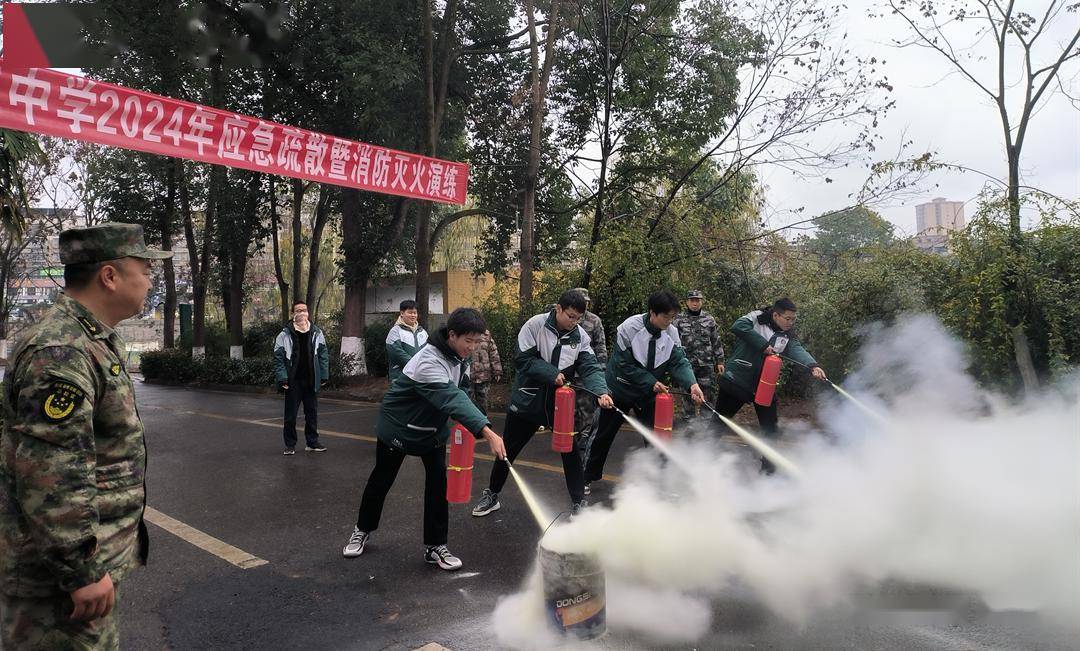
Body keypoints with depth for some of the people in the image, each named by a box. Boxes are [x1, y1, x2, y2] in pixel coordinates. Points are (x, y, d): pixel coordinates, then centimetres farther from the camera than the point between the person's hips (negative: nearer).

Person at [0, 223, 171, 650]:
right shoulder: (59, 353, -25)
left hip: (98, 545, 10)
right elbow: (50, 478, -28)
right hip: (62, 566, -10)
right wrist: (84, 571, -23)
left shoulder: (95, 341, 9)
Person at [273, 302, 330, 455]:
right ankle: (290, 444, 18)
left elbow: (323, 355, 6)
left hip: (311, 381, 2)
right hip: (293, 382, -2)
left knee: (312, 412, 10)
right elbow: (278, 358, -5)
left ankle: (312, 442, 23)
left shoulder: (317, 332, 2)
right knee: (290, 414, 5)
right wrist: (282, 379, -13)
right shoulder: (285, 334, -6)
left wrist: (324, 376, 1)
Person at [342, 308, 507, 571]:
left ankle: (435, 546, 10)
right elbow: (452, 399, -51)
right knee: (381, 479, 13)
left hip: (433, 428, 6)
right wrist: (487, 432, -60)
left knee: (438, 482, -2)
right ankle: (363, 530, 37)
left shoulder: (458, 355, -11)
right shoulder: (429, 362, -37)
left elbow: (458, 392, 4)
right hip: (398, 428, -6)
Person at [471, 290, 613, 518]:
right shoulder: (535, 325, -15)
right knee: (507, 450, 11)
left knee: (570, 452, 3)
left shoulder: (580, 336, -5)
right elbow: (522, 359, -17)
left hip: (560, 403, 2)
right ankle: (492, 495, 30)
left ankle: (578, 503, 18)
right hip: (527, 400, -2)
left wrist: (601, 392, -31)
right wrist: (552, 374, -25)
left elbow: (590, 368, -13)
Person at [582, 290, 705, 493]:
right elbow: (624, 365, -23)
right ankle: (587, 477, 25)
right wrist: (651, 382, -28)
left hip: (650, 392, 3)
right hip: (620, 389, -3)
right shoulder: (629, 328, -25)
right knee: (604, 435, 8)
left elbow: (679, 362, -15)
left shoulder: (672, 333, -13)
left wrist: (692, 384, -34)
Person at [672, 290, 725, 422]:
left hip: (706, 363, 1)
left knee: (708, 393, 4)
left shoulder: (709, 319, 8)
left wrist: (720, 361, 7)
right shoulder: (679, 319, 2)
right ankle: (687, 421, 16)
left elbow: (716, 342, 11)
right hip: (686, 363, -1)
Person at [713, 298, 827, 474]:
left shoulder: (787, 336, 3)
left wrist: (813, 366, -38)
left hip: (764, 386, 4)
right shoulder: (756, 318, -8)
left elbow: (798, 351, -16)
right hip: (736, 380, -4)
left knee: (771, 428, 7)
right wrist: (763, 344, -28)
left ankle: (769, 466, 21)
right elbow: (738, 327, -27)